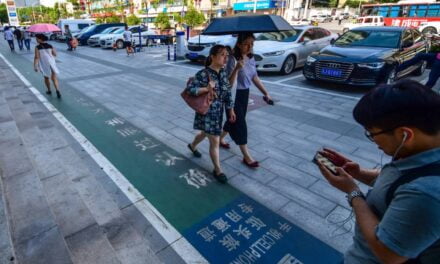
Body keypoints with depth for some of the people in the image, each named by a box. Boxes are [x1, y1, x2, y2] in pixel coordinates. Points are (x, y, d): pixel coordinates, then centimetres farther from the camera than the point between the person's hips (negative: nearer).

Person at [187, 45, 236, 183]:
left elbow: (228, 92, 7)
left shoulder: (223, 73, 2)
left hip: (218, 111, 7)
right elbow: (190, 89, -21)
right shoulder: (203, 74, -20)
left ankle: (192, 145, 59)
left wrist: (231, 110, 6)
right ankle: (217, 170, 18)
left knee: (206, 133, 28)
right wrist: (206, 89, -31)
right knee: (215, 141, -1)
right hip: (207, 112, -7)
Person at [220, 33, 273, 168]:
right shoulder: (233, 59, -20)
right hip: (234, 95, -8)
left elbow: (255, 77, 12)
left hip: (245, 94, 8)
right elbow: (229, 83, -25)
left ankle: (221, 139, 45)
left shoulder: (251, 58, 3)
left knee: (234, 120, 20)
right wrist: (237, 68, -40)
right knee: (240, 124, -3)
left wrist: (266, 93, 11)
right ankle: (247, 156, 7)